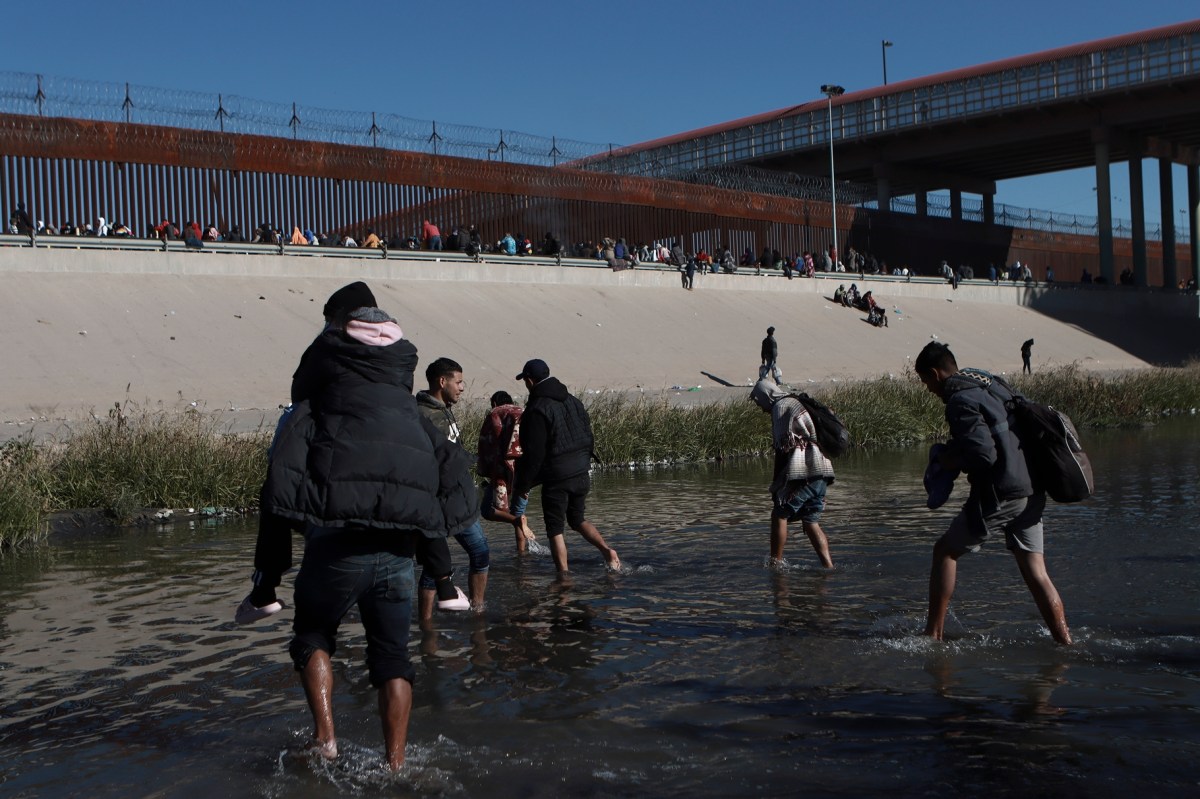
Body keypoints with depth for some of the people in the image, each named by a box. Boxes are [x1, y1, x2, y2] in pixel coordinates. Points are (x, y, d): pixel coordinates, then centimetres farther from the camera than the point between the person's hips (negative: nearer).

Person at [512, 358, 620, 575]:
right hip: (581, 474, 7)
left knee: (555, 529, 5)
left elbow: (535, 453, -18)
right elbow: (589, 437, 13)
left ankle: (564, 574, 5)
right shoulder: (573, 401, 8)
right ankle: (607, 550, 6)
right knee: (578, 519, 22)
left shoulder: (537, 410, -16)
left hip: (555, 479, -7)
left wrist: (522, 484, -8)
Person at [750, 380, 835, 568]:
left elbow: (783, 447, -11)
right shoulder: (800, 404, 24)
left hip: (802, 472, -8)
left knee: (779, 515, 3)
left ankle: (776, 562, 3)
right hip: (822, 473, 8)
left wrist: (777, 482, -8)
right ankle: (828, 566, 2)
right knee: (811, 521, 11)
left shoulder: (780, 407, -3)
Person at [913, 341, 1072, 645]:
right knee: (1036, 572, 10)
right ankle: (1066, 643, 9)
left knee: (945, 551, 9)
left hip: (998, 494, -8)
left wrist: (951, 462, -3)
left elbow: (984, 454, -22)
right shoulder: (994, 385, 14)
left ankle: (934, 633, 12)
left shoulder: (960, 400, -14)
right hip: (1031, 493, 8)